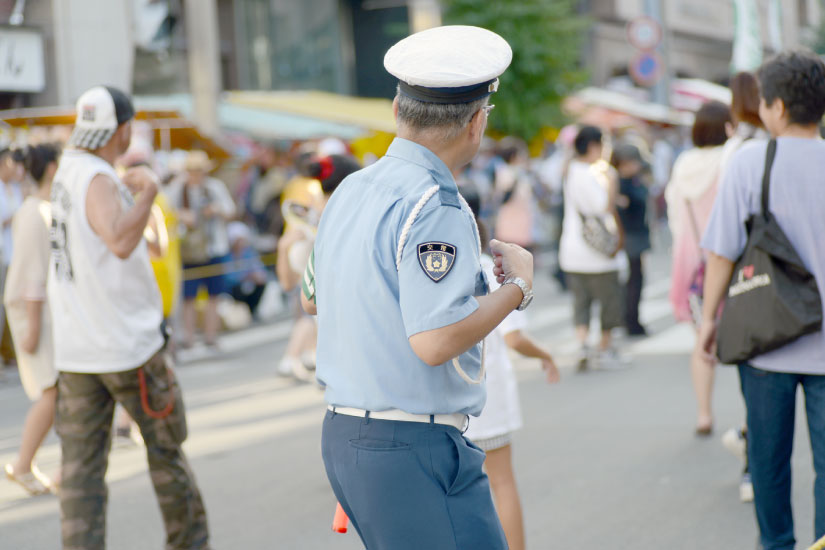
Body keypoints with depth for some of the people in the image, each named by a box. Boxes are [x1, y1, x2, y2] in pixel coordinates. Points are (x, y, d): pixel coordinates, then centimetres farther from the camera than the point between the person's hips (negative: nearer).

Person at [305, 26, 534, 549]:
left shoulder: (352, 190, 9)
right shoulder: (436, 207, -18)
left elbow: (312, 297, 23)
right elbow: (435, 340, -24)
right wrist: (517, 285, -10)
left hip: (344, 435, 9)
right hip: (413, 449, -9)